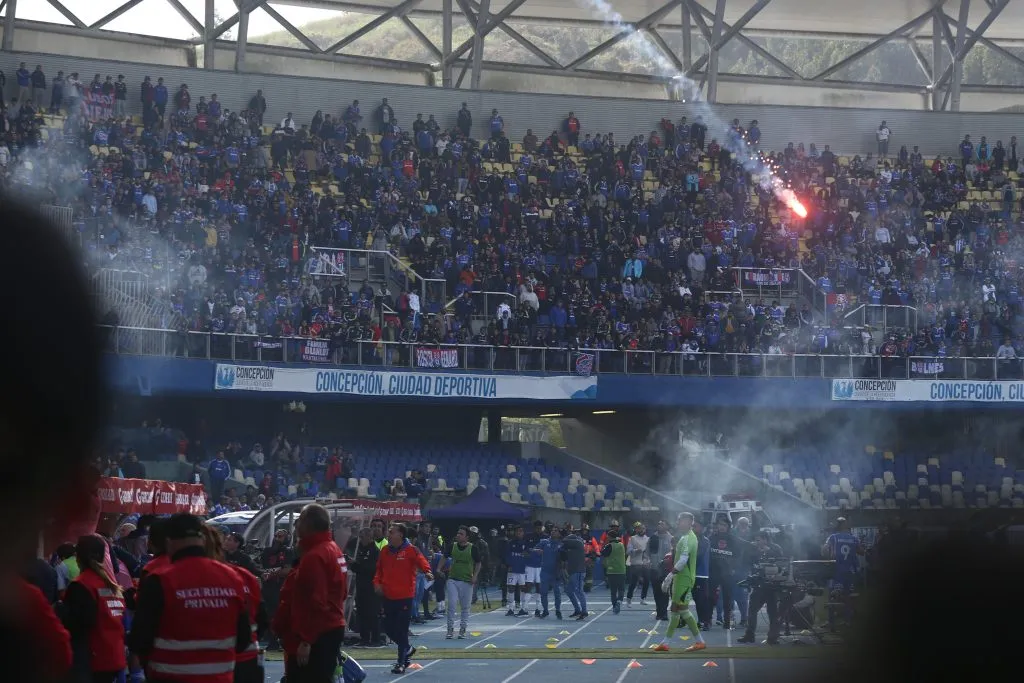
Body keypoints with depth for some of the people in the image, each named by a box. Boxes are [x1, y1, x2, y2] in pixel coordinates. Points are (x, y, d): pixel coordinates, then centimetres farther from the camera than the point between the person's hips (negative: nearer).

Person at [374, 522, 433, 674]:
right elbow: (379, 570, 18)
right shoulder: (385, 551, 9)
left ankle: (401, 663, 5)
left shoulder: (411, 550, -7)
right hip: (388, 596, 6)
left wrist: (427, 572, -38)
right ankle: (408, 649, 34)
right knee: (389, 628, 10)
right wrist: (377, 582, 2)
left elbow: (422, 562, -18)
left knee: (401, 630, -4)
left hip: (405, 597, -6)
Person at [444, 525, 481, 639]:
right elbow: (445, 558, 14)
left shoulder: (472, 548, -4)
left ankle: (462, 630, 17)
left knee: (465, 607, 6)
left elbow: (478, 563, 4)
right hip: (453, 579, 1)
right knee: (452, 604, -8)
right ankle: (450, 629, 0)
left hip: (467, 581, -1)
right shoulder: (452, 546, 2)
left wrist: (475, 576, -7)